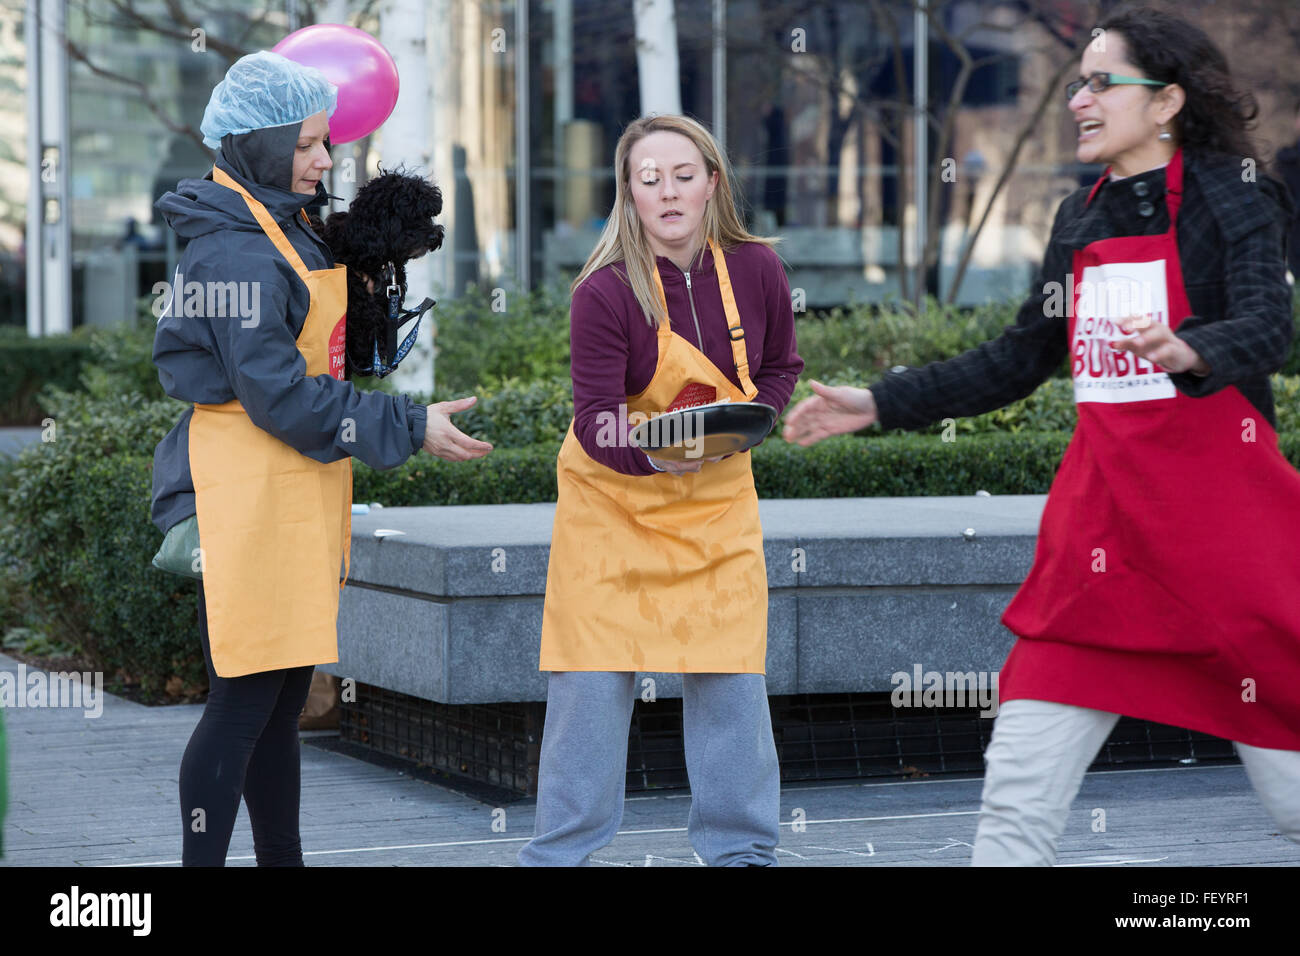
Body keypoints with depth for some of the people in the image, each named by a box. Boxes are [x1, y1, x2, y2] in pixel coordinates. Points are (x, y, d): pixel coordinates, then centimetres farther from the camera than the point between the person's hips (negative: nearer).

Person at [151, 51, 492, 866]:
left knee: (284, 694, 13)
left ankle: (281, 859, 20)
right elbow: (278, 393, -20)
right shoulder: (235, 251, -16)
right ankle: (202, 859, -3)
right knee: (246, 699, -8)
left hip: (295, 494, 10)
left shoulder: (287, 233, 16)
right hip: (248, 495, -10)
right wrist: (410, 429, -17)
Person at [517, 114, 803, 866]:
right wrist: (653, 452, -40)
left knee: (731, 676, 3)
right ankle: (562, 853, 10)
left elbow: (781, 368, 8)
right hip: (613, 498, -3)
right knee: (594, 683, -2)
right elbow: (595, 421, -21)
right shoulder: (606, 291, -19)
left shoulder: (756, 269, -9)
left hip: (717, 498, 3)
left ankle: (743, 850, 17)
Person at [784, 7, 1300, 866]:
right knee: (1020, 796, -2)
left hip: (1224, 524, -5)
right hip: (1101, 528, 6)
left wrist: (1185, 351, -42)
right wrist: (880, 404, 22)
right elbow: (1018, 361, 23)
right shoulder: (1080, 219, 13)